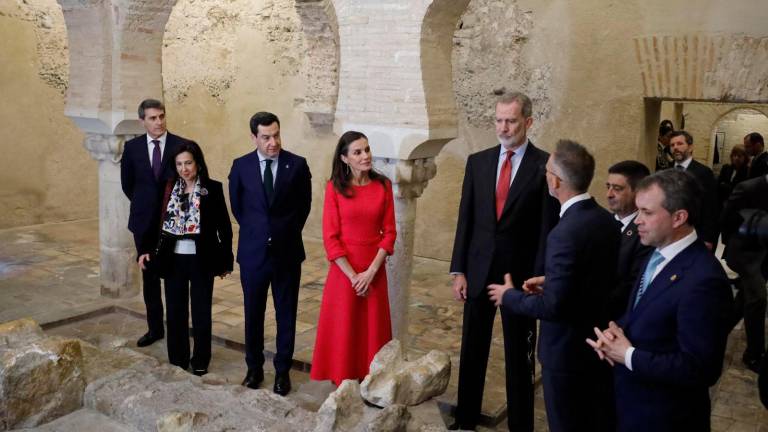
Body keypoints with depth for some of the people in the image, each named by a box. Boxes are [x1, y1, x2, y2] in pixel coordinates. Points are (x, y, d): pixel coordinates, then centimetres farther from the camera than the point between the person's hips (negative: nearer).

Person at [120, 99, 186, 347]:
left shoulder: (182, 146, -6)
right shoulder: (132, 147, 2)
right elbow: (127, 184, 12)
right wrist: (144, 204, 10)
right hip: (145, 222, 3)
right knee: (149, 277, 10)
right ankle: (155, 327, 21)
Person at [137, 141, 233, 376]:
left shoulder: (213, 189, -5)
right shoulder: (168, 189, 3)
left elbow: (224, 226, -3)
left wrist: (225, 260, -3)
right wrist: (145, 250, -4)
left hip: (201, 259, -3)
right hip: (173, 259, 3)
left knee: (201, 312, 7)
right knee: (175, 311, 10)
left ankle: (200, 362, 21)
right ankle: (177, 360, 24)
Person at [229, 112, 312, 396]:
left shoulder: (297, 165, -6)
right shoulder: (241, 166, -3)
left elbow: (304, 204, 5)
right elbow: (236, 205, 11)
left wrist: (289, 232, 9)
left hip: (287, 252, -1)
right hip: (253, 252, 1)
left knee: (286, 314, 9)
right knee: (253, 314, 13)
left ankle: (282, 371, 23)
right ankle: (254, 368, 29)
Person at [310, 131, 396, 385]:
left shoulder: (383, 185, 0)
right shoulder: (335, 187, -6)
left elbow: (389, 232, -1)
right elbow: (330, 237, -8)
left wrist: (371, 271, -10)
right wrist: (353, 275, -13)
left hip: (374, 270, 2)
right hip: (344, 269, -2)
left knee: (372, 327, 10)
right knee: (343, 329, 7)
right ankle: (342, 384, 22)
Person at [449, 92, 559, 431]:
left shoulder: (545, 165, -7)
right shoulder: (478, 161, 5)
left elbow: (548, 227, -7)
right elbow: (465, 219, 5)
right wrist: (458, 271, 1)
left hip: (520, 274, -3)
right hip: (478, 272, 4)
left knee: (519, 356, 8)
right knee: (472, 351, 13)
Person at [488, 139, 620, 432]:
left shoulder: (566, 233, -28)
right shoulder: (607, 220, -1)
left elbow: (553, 307, -25)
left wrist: (509, 296, -10)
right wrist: (551, 282, 10)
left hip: (568, 350, -8)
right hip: (600, 342, 8)